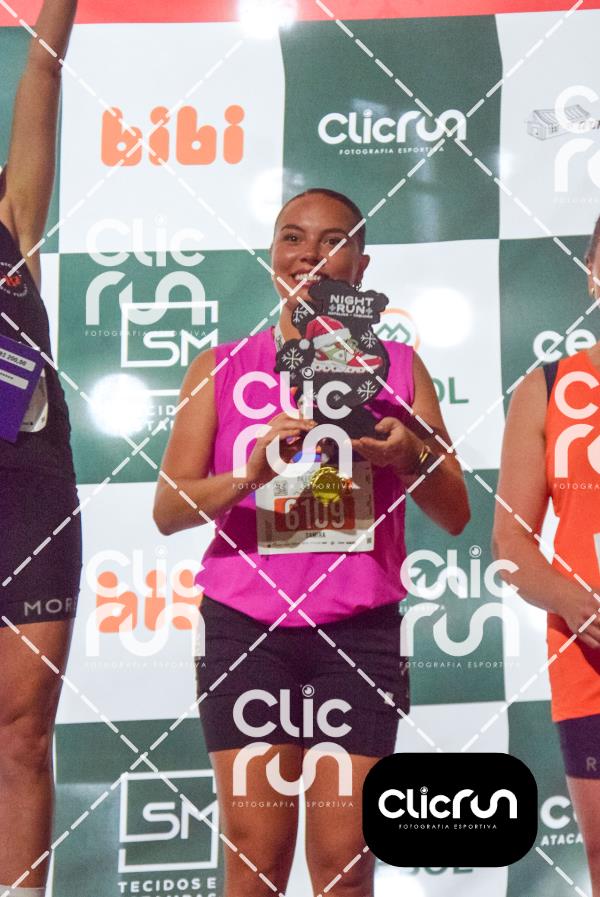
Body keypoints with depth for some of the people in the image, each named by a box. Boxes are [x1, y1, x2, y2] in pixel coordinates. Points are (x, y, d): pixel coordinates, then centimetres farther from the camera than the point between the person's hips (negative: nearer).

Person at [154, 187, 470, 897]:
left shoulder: (396, 366, 10)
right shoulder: (223, 368, 8)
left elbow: (455, 514, 10)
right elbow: (168, 508, 2)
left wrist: (408, 457, -11)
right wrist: (251, 473, -16)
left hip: (360, 632, 1)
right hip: (245, 631, 0)